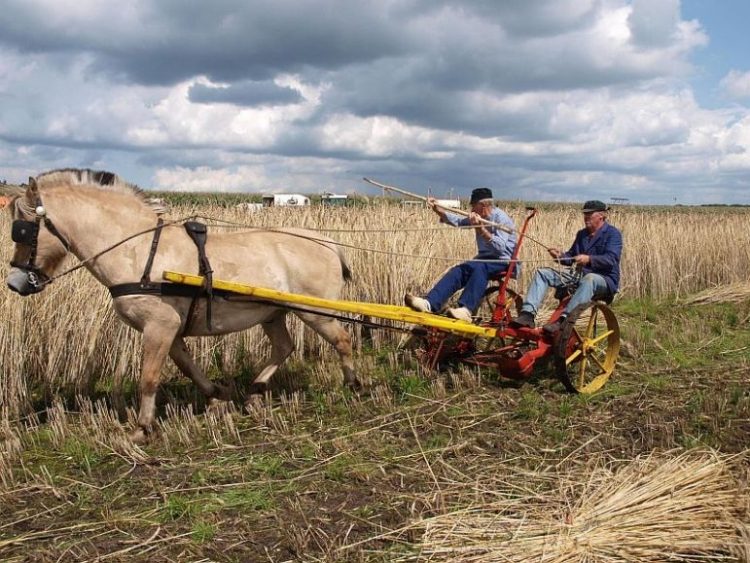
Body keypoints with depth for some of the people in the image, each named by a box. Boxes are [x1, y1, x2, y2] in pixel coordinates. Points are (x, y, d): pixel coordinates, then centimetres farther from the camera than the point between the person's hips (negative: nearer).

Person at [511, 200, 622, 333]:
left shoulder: (613, 233, -2)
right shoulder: (582, 234, 20)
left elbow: (610, 259, -17)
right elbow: (571, 257, 20)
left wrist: (589, 259, -34)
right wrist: (561, 256, -3)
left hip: (605, 280, -7)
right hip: (579, 277, 7)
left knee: (590, 278, -43)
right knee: (542, 273, -6)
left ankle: (562, 320, -55)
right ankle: (528, 314, -26)